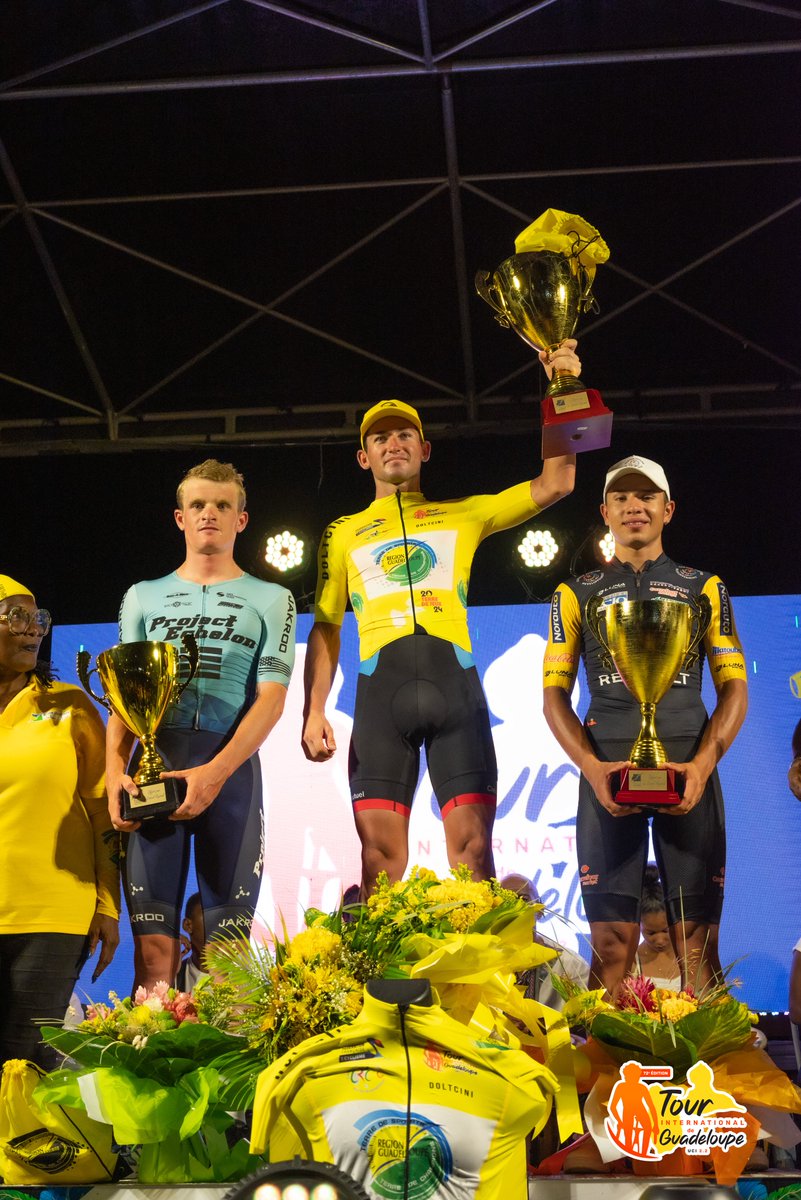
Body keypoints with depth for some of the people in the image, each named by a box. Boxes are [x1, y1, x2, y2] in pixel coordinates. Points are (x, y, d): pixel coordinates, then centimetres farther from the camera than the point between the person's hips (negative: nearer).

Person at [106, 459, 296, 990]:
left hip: (231, 767, -1)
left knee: (228, 940, -6)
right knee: (154, 941, -6)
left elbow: (272, 697, 0)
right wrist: (115, 771, -7)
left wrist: (215, 772, -15)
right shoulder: (143, 597, 19)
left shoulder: (271, 599, 12)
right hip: (150, 767, 2)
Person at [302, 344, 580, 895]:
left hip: (454, 680, 0)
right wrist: (314, 711, 4)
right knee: (380, 849, -6)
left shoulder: (463, 514, 20)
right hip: (380, 686, 0)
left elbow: (555, 484, 13)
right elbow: (326, 628, 17)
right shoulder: (345, 533, 21)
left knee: (472, 844, -9)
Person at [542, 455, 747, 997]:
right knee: (612, 941, -4)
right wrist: (592, 767, -9)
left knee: (698, 941, -3)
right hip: (607, 768, 0)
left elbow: (735, 688, 9)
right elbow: (554, 693, 9)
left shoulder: (704, 588, 15)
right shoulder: (576, 595, 15)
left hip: (690, 768, 0)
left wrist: (702, 765, -9)